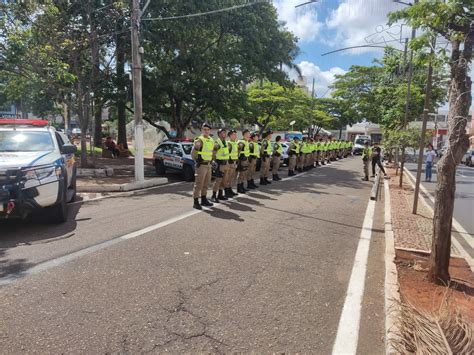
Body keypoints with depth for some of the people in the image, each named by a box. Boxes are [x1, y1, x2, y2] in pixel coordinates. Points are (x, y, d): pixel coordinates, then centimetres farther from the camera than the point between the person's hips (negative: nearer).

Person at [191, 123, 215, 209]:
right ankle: (196, 202, 0)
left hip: (208, 164, 8)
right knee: (198, 184, -5)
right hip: (201, 165, -8)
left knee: (206, 183, 15)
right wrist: (197, 160, -9)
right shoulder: (199, 140, -12)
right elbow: (193, 153, -15)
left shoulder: (211, 140, 12)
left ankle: (204, 200, 26)